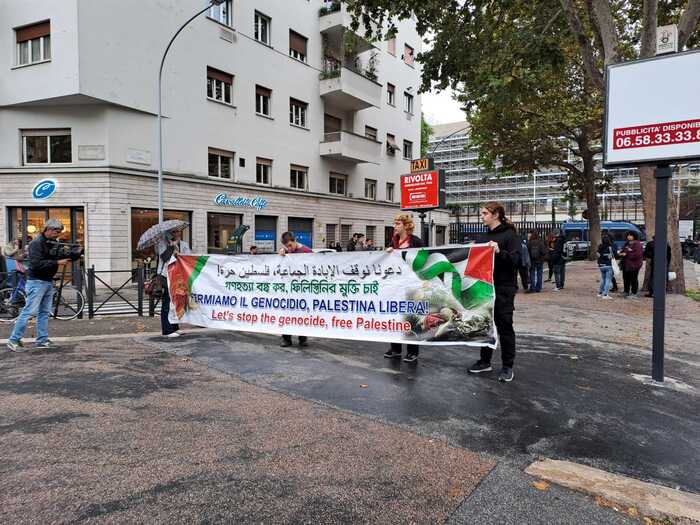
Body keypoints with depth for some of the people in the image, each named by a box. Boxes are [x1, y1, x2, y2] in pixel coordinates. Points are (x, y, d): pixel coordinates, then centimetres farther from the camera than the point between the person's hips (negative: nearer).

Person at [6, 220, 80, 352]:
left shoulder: (53, 243, 11)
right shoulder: (36, 243, -13)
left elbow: (66, 257, 15)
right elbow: (36, 264, -23)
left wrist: (78, 253, -3)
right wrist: (57, 263, -25)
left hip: (49, 282, 8)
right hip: (37, 282, -8)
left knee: (45, 312, 10)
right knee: (29, 312, -8)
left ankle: (42, 340, 16)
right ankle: (14, 340, 0)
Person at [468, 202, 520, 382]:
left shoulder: (509, 234, -7)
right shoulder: (485, 236, 13)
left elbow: (516, 259, -17)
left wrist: (499, 251, -30)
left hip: (503, 289, -7)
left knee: (504, 326, 1)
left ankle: (507, 366, 12)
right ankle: (485, 361, 25)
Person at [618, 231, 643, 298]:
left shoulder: (637, 244, -13)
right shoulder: (627, 243, 14)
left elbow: (637, 254, -23)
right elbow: (623, 250, 25)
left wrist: (626, 254, -18)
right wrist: (621, 252, 0)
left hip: (634, 265, -9)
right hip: (626, 264, 9)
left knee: (633, 279, -2)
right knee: (626, 279, 14)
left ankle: (634, 293, 6)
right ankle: (626, 292, 25)